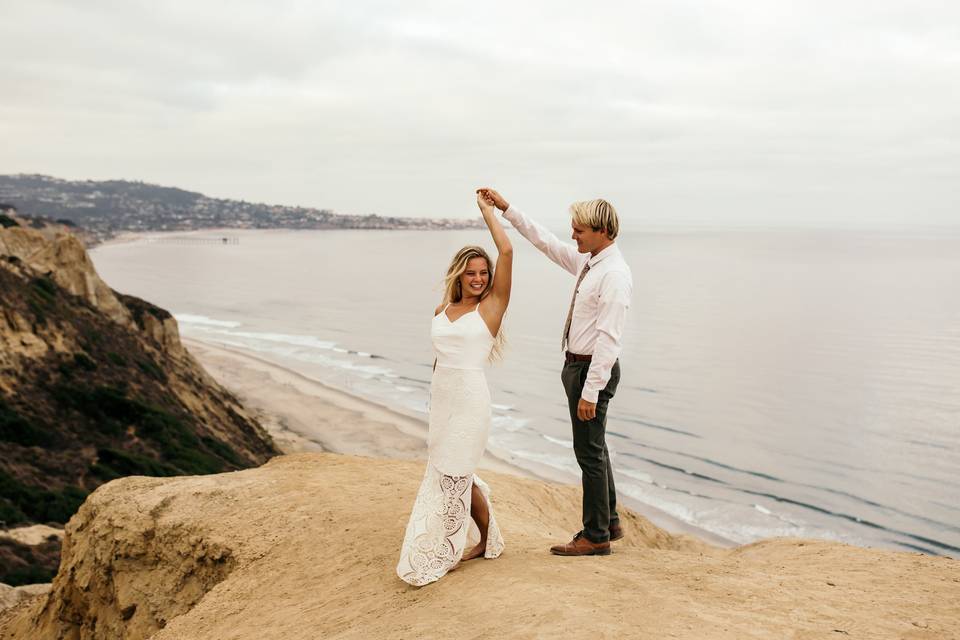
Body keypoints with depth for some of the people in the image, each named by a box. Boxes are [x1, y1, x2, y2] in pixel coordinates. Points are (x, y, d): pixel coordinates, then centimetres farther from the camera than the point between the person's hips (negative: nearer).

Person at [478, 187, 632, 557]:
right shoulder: (585, 260, 7)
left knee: (590, 452, 0)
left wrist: (590, 391, -25)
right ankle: (609, 523, 33)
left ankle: (596, 537, 14)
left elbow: (608, 338, -24)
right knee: (593, 448, 19)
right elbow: (544, 241, 18)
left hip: (593, 369, -10)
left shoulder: (615, 275, -20)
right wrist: (505, 208, 15)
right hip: (576, 364, 10)